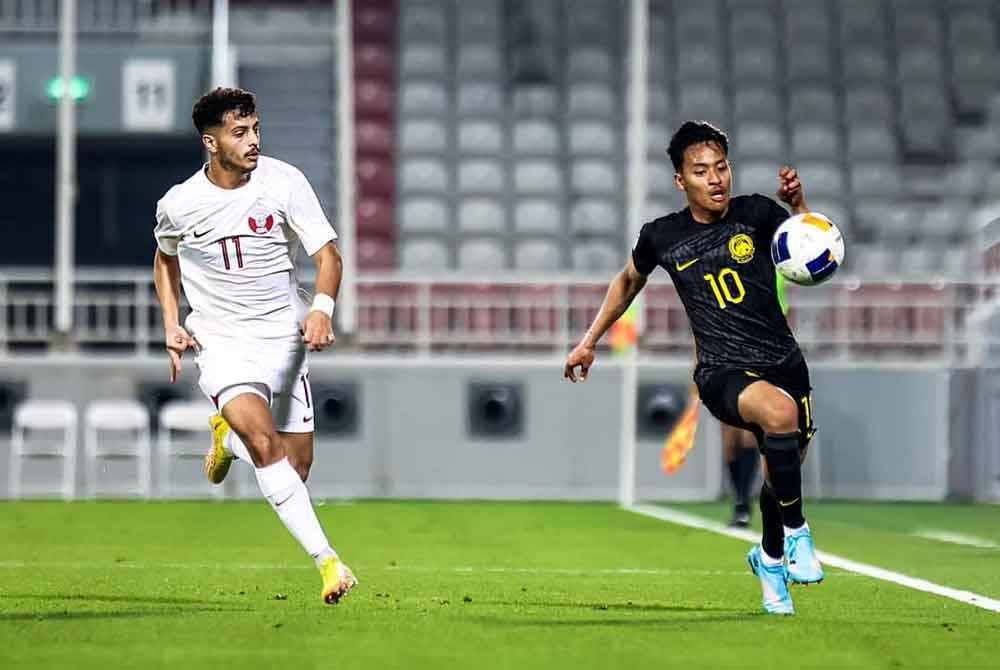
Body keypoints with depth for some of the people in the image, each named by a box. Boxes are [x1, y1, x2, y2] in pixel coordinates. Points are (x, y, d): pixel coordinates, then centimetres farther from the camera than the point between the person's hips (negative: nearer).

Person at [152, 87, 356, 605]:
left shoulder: (283, 182, -9)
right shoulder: (178, 204, -6)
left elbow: (327, 254, -7)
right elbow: (165, 258, 17)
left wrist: (322, 308, -26)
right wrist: (171, 324, 5)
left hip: (283, 337, 2)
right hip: (220, 342, -2)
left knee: (296, 466, 2)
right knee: (263, 441, -27)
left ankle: (228, 437, 35)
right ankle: (326, 560, -28)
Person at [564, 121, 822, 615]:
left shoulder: (755, 214, -2)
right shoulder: (661, 237, -1)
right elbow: (629, 281, 20)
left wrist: (799, 205, -26)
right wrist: (589, 342, 23)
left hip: (784, 362, 3)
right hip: (723, 373, -3)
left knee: (785, 464, 11)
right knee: (780, 411, -34)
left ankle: (769, 558, 44)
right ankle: (794, 532, -17)